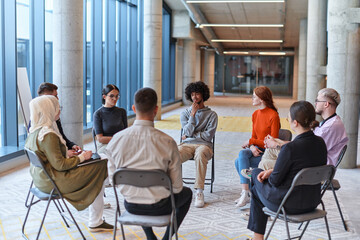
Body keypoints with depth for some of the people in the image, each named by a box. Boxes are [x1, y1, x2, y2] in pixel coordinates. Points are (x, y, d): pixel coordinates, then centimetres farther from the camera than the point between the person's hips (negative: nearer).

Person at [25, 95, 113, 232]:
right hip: (53, 182, -10)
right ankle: (95, 223, 6)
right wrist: (81, 157, -11)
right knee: (100, 167, -2)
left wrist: (67, 154, 10)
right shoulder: (48, 135, -25)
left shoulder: (34, 131, 5)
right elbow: (59, 165, -24)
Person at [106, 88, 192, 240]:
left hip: (130, 205, 3)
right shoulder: (167, 142, -22)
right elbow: (176, 185, -13)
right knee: (187, 193, 29)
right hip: (159, 207, -3)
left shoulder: (116, 139, -14)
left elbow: (113, 178, -1)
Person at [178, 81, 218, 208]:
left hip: (204, 145, -2)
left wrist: (190, 135, 1)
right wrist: (193, 114, -1)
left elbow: (208, 135, -1)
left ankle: (199, 192, -37)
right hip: (187, 145, 2)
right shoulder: (185, 113, 18)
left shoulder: (212, 115, 11)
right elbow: (188, 132, 2)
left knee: (200, 155, -41)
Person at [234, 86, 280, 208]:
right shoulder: (255, 114, 10)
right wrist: (252, 147, -10)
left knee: (239, 162, -24)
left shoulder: (273, 116, -14)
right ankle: (245, 193, -21)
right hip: (256, 149, 6)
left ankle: (245, 194, -14)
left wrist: (251, 141, -14)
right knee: (242, 154, -26)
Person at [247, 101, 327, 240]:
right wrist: (272, 171, 5)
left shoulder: (290, 148, -27)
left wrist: (270, 175, 6)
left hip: (290, 205, -7)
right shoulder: (320, 143, -5)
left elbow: (275, 181, -16)